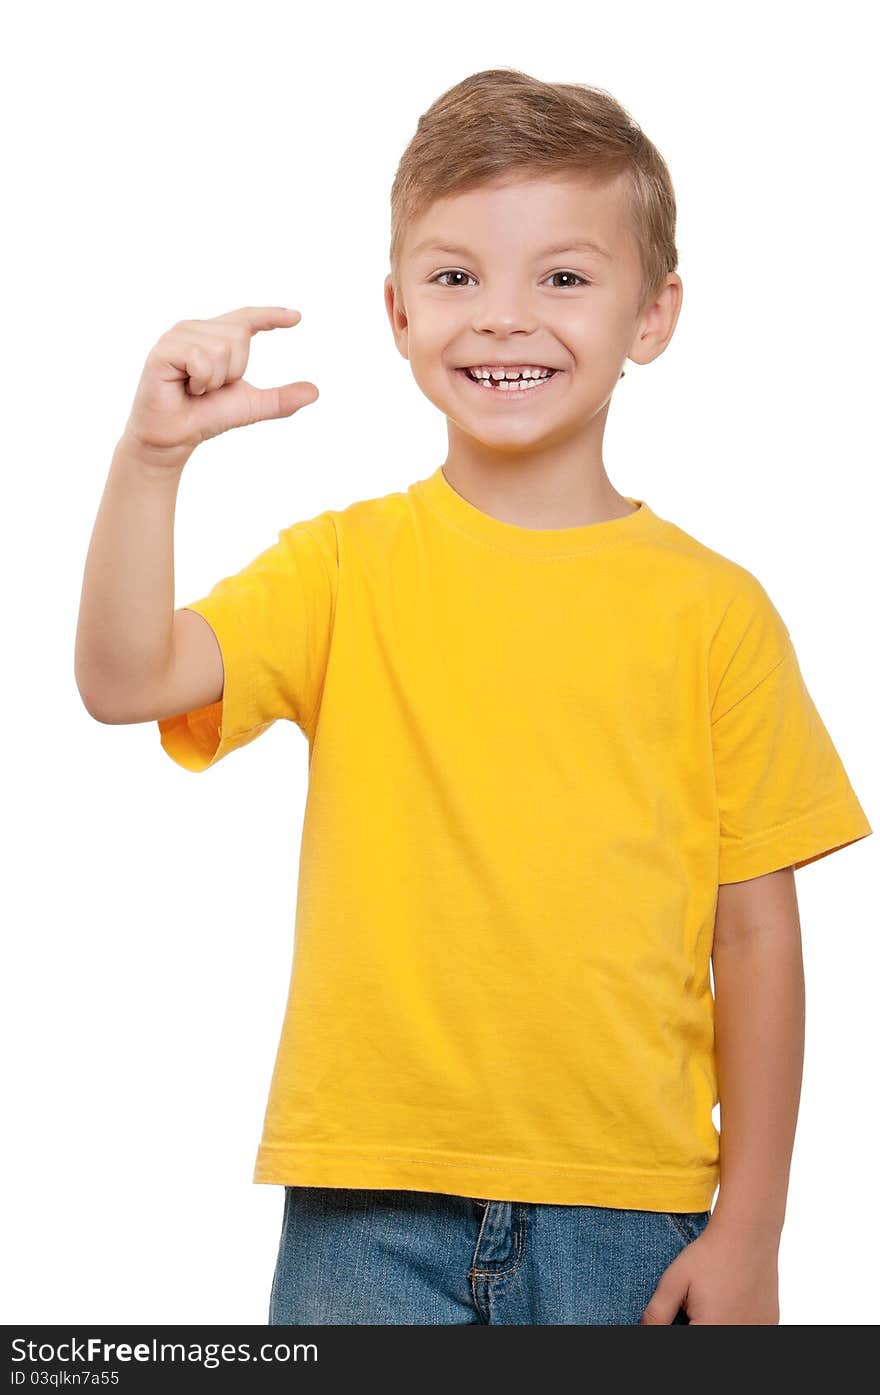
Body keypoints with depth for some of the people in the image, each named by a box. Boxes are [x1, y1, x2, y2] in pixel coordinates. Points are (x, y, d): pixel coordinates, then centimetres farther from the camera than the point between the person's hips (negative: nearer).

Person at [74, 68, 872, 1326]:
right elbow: (125, 680, -11)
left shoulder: (712, 609, 0)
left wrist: (749, 1226, 1)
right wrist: (152, 454, -22)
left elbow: (757, 937, 2)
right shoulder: (345, 564, 3)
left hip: (623, 1218, 0)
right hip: (371, 1208, 0)